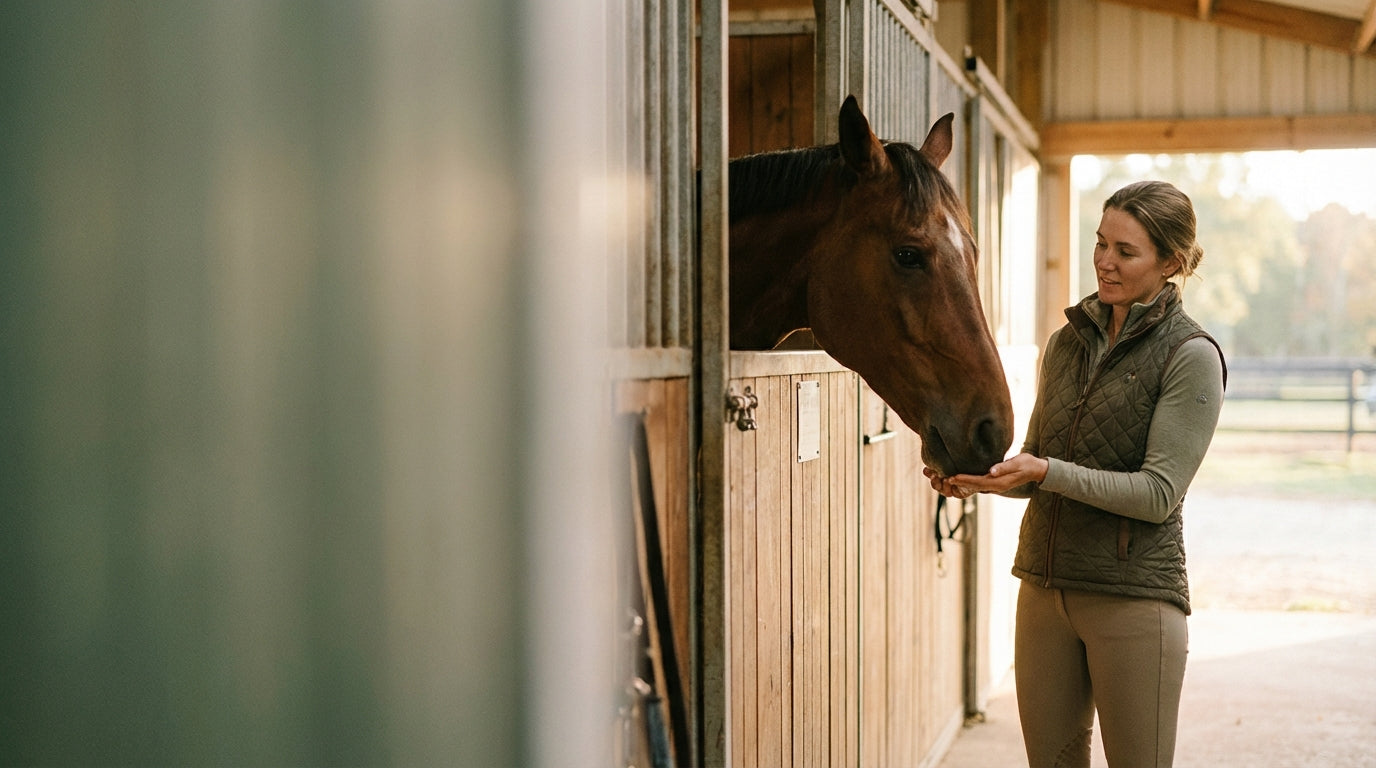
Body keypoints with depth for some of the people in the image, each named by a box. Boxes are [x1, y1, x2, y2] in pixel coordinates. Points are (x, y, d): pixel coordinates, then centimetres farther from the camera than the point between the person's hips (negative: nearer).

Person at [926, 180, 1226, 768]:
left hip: (1134, 596, -6)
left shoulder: (1191, 356, -9)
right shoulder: (1068, 340, 9)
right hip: (1044, 588, 6)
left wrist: (1046, 473, -25)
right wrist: (981, 477, -5)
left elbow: (1159, 492, -16)